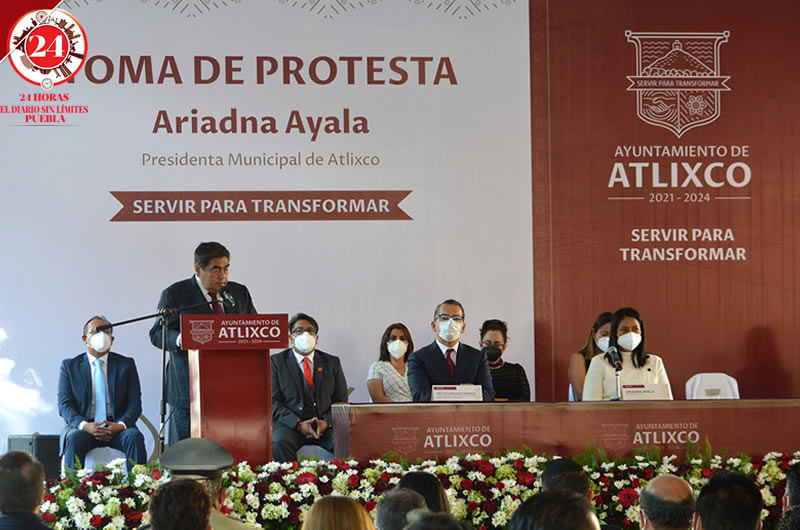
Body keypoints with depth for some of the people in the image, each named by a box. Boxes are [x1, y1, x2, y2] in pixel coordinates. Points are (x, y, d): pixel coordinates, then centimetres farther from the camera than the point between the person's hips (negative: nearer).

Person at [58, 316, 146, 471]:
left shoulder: (126, 364, 12)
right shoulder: (69, 366, 10)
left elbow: (135, 403, 5)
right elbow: (64, 405, 1)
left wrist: (121, 424, -18)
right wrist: (84, 425, -20)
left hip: (117, 426, 1)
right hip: (82, 426, -1)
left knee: (135, 436, -31)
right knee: (75, 438, -34)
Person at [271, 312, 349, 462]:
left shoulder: (332, 362, 16)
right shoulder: (276, 362, 7)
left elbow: (341, 400, 12)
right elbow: (273, 403, -1)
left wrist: (327, 422, -9)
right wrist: (298, 424, -16)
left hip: (326, 426, 2)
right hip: (290, 424, -2)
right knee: (280, 442, -36)